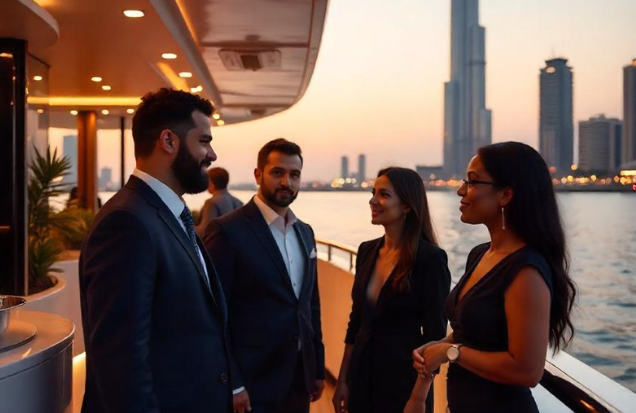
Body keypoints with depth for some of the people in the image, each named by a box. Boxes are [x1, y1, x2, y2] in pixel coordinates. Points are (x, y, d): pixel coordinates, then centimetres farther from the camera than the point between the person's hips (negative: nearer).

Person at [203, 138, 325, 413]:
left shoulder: (305, 232, 10)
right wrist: (231, 383, -15)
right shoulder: (227, 230, -11)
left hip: (299, 380, 6)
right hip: (252, 383, -6)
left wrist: (318, 368, 13)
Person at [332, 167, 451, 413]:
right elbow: (356, 321, 9)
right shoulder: (367, 251, 4)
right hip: (362, 374, 6)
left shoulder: (429, 258, -14)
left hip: (403, 377, -6)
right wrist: (343, 380, 8)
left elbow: (434, 335, -14)